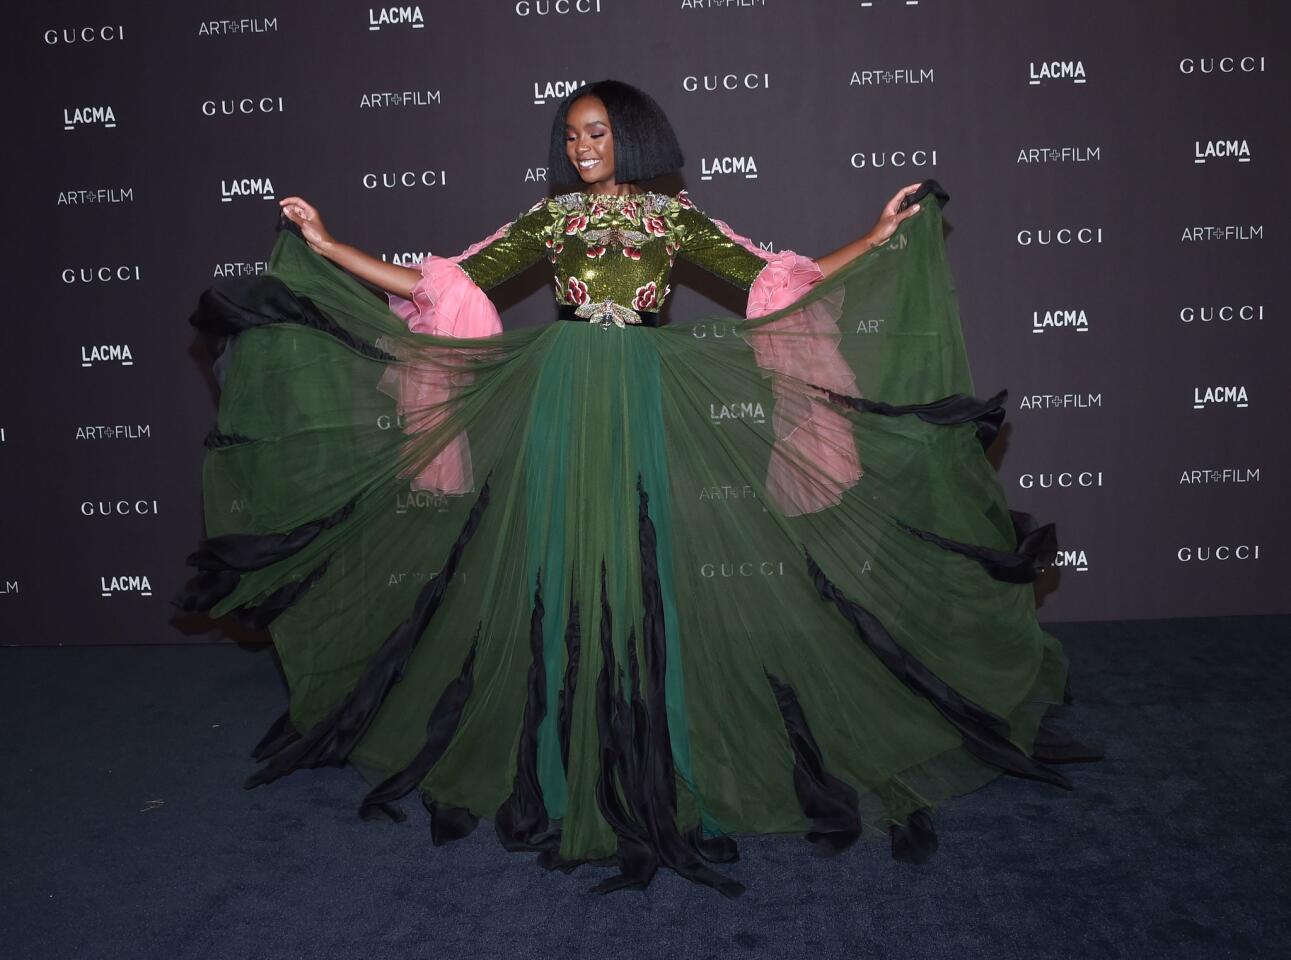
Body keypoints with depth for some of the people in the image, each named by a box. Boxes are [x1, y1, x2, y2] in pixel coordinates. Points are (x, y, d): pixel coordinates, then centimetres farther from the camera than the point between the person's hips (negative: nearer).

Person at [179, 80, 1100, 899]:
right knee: (563, 571, 1)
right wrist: (327, 246, 3)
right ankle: (566, 773, 16)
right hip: (561, 405, 1)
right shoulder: (550, 215, 11)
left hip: (647, 405, -1)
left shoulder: (672, 214, 9)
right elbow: (438, 286, 7)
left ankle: (653, 775, 13)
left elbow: (777, 280, 4)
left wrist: (878, 239, -1)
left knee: (643, 569, -1)